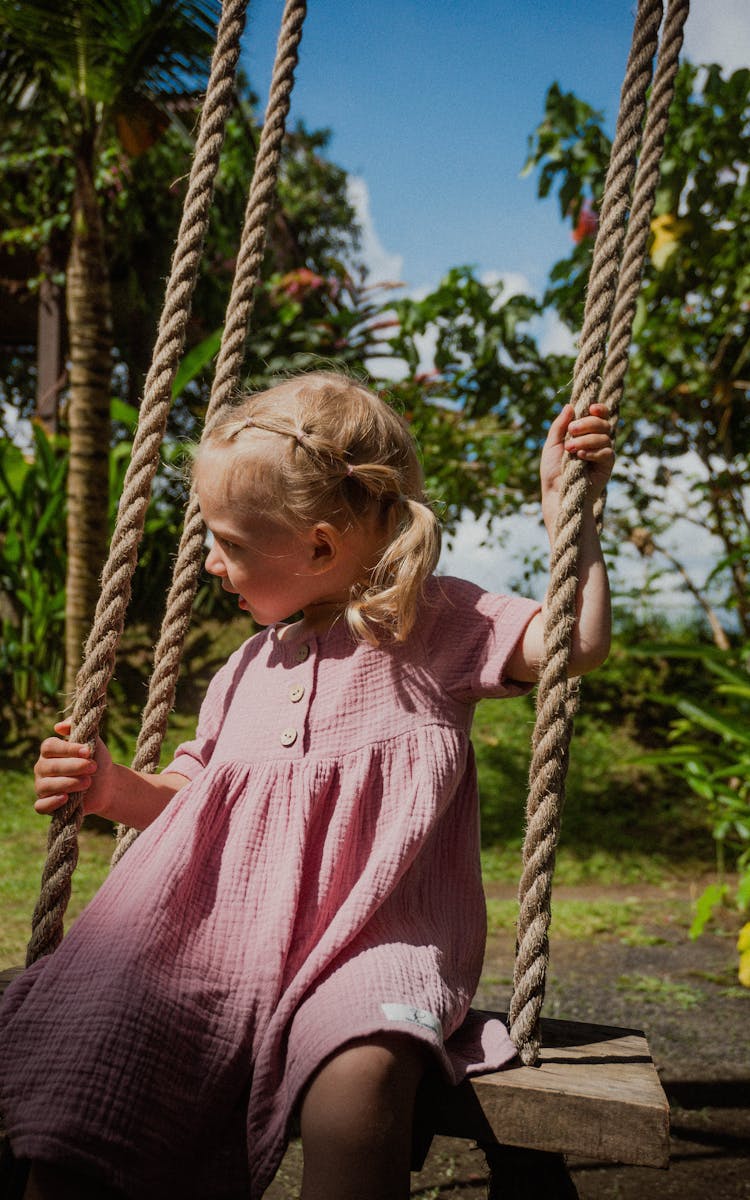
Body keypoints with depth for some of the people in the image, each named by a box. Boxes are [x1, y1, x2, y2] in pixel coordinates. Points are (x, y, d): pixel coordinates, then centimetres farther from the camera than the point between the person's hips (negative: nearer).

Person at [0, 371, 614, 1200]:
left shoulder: (432, 624, 4)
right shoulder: (247, 670, 21)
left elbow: (577, 643, -3)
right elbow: (196, 798, 28)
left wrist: (567, 510, -5)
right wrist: (116, 791, 11)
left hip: (368, 941, -4)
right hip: (222, 939, 5)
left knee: (361, 1069, -38)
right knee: (81, 1041, -20)